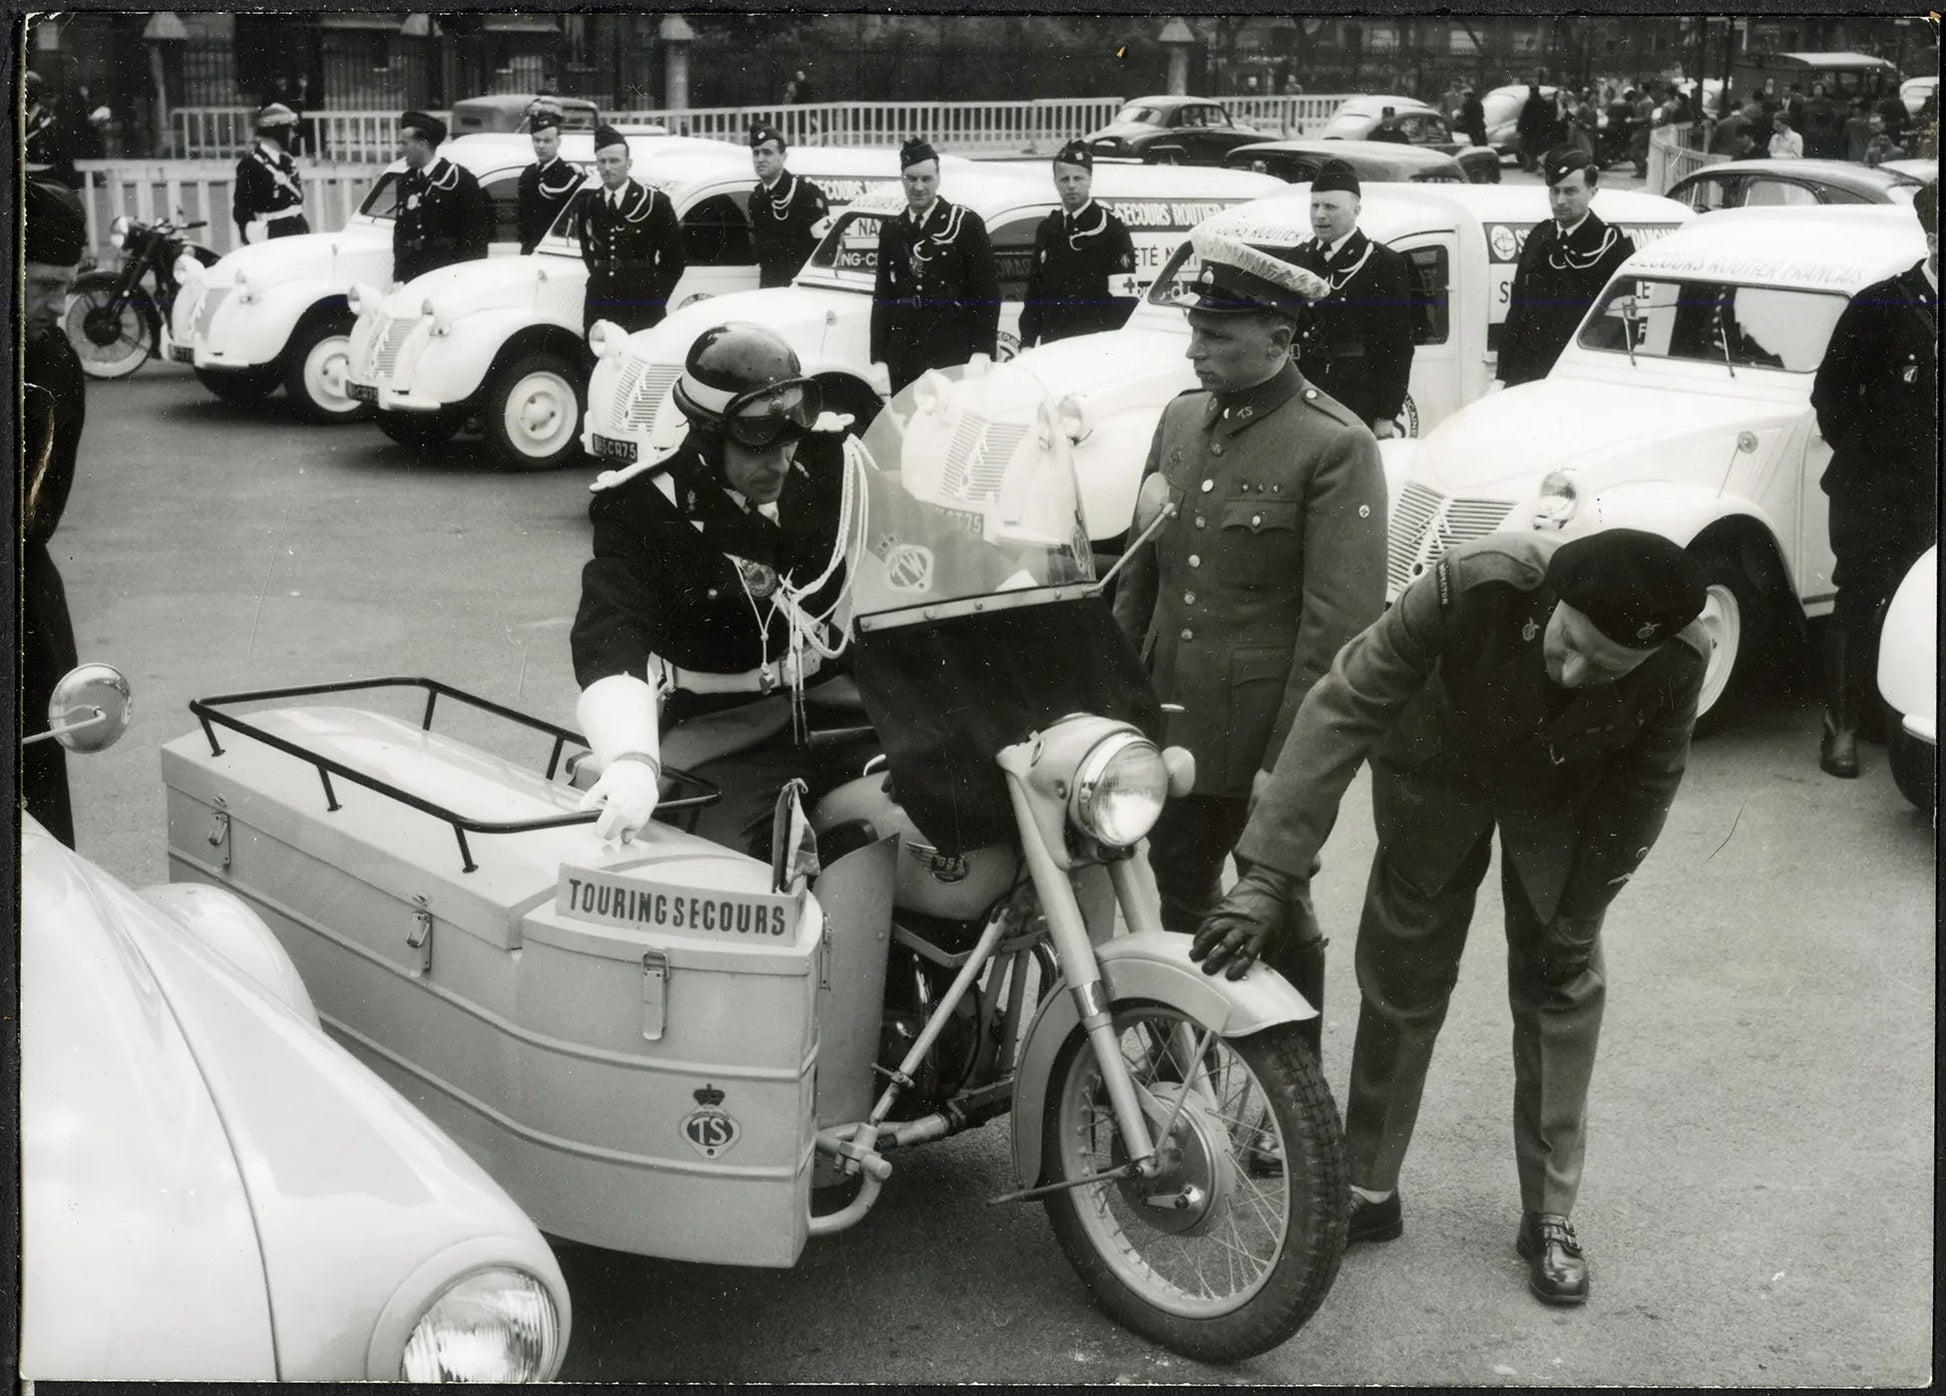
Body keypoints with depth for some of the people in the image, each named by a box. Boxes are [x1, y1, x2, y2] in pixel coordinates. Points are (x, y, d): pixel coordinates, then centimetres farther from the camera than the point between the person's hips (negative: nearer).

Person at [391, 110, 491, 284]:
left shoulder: (460, 179, -5)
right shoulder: (406, 181, 14)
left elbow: (476, 236, -7)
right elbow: (399, 234, 17)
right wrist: (399, 279, 8)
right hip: (413, 281, 5)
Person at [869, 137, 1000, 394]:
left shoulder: (966, 223, 0)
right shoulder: (891, 230, 13)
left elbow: (987, 292, -3)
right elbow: (882, 297, 15)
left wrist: (981, 352, -11)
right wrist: (878, 359, 8)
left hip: (954, 360, -4)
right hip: (904, 365, 4)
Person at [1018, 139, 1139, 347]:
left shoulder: (1112, 229, -2)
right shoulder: (1046, 229, 16)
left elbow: (1124, 297, -7)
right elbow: (1034, 289, 19)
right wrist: (1027, 342, 12)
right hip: (1052, 347, 5)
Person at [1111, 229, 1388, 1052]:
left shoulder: (1335, 447, -15)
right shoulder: (1182, 419, 7)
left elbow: (1340, 621, -18)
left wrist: (1291, 758, -19)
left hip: (1267, 741, -6)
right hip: (1175, 725, 6)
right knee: (1177, 900, 18)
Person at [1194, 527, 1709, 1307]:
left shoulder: (1681, 659, -33)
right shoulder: (1474, 584, -41)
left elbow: (1643, 792, -15)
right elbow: (1344, 709, -38)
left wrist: (1576, 918, -8)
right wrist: (1269, 876, -42)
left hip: (1563, 800, 1)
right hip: (1438, 774, -1)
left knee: (1561, 987, 0)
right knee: (1400, 981, 6)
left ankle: (1550, 1217, 15)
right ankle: (1369, 1191, 21)